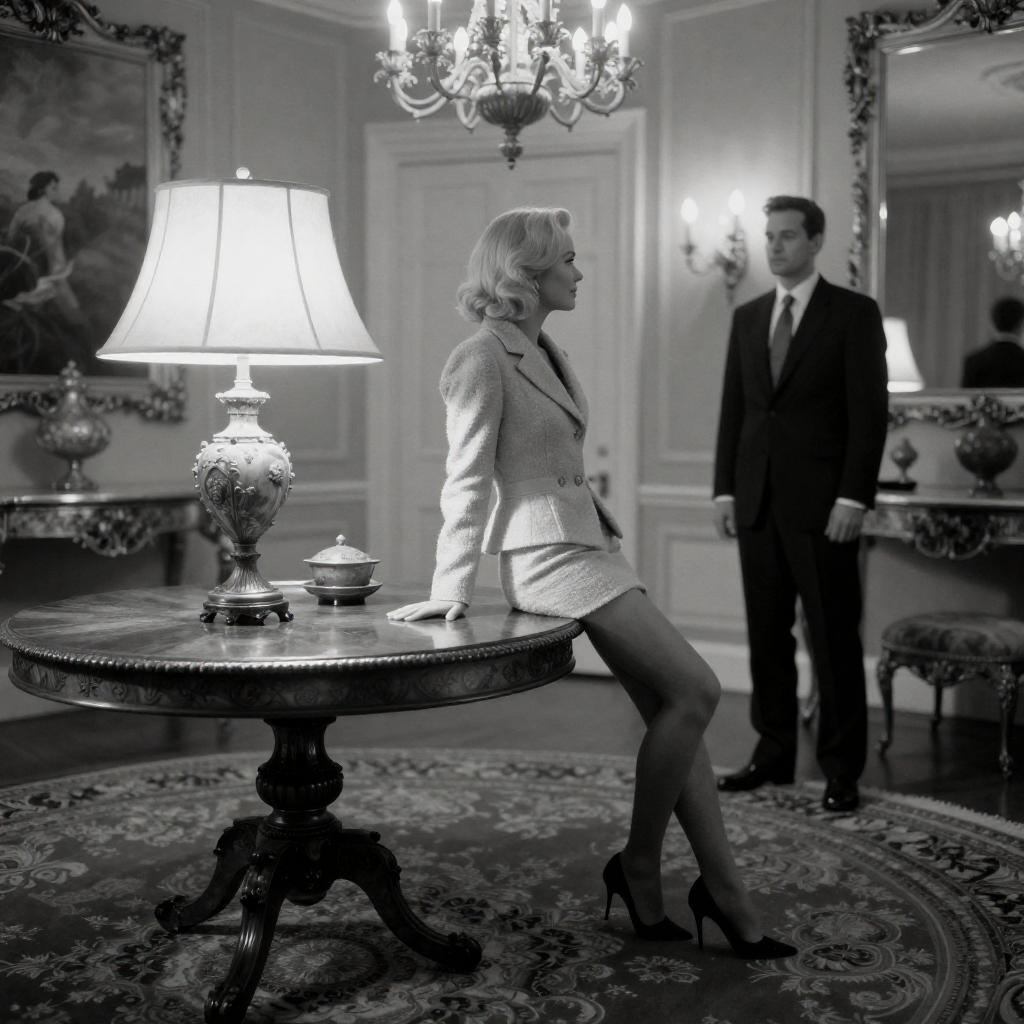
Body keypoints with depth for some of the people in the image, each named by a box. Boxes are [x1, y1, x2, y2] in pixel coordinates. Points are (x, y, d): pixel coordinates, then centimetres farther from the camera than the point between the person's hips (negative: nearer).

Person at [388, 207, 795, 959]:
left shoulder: (546, 351, 16)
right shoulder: (484, 359, -11)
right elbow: (467, 480, -13)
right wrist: (452, 590, -13)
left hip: (590, 547, 9)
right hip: (551, 556, -9)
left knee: (675, 707, 5)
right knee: (694, 691, -12)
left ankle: (726, 893, 11)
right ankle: (640, 864, 4)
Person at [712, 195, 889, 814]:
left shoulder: (855, 314, -2)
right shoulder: (748, 318, 14)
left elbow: (869, 411, -7)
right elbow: (733, 409, 13)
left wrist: (854, 498, -14)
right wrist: (726, 489, 6)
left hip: (822, 504, -5)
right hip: (757, 502, 5)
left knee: (834, 637, 1)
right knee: (767, 636, 9)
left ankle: (843, 771, 9)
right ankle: (773, 755, 20)